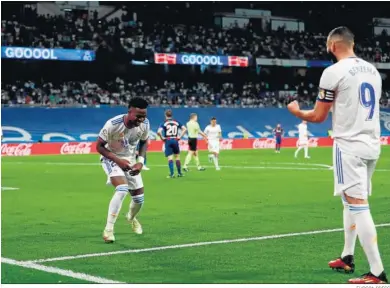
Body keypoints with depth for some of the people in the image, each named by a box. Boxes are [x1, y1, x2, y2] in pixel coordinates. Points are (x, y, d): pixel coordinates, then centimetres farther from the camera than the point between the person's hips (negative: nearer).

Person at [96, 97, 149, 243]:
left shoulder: (145, 124, -18)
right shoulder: (113, 124, -31)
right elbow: (99, 146, -20)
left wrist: (140, 161, -12)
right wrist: (118, 160, -29)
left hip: (130, 161, 5)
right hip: (112, 159, -5)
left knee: (139, 198, 9)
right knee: (122, 189, -30)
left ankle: (131, 217, 46)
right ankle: (108, 229, -21)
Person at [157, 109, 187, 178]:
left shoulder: (164, 123, -5)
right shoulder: (176, 122, 5)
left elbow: (159, 132, -19)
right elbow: (184, 129, 2)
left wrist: (162, 138, -4)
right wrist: (180, 136, 4)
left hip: (168, 141, -3)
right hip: (175, 140, 3)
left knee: (170, 158, -1)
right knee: (177, 157, 14)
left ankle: (172, 174, -8)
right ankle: (179, 173, 19)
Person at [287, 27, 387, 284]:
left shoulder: (333, 72, -10)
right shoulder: (373, 70, 12)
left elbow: (318, 117, -4)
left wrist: (297, 112, 16)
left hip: (349, 146, -8)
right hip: (372, 145, 8)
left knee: (358, 205, -9)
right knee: (352, 201, 21)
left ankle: (377, 273, -13)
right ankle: (347, 257, 29)